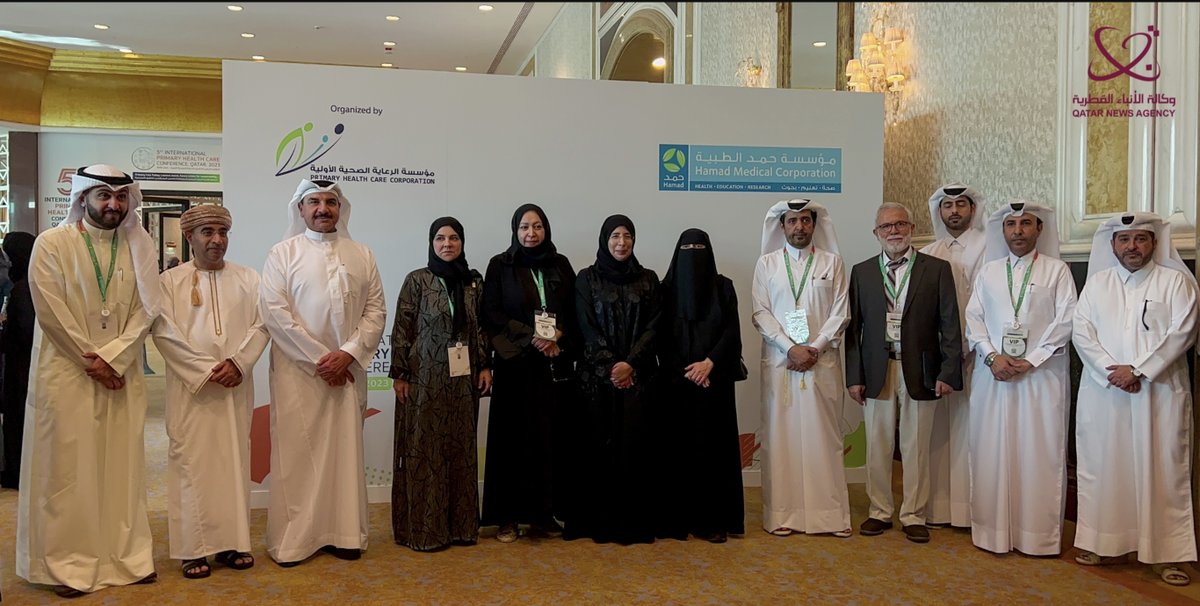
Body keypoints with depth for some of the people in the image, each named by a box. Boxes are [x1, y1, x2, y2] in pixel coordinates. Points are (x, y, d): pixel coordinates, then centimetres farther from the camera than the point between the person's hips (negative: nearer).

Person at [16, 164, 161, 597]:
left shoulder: (138, 247, 6)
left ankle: (127, 555, 17)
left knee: (121, 466, 8)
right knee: (67, 468, 3)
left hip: (122, 376, 3)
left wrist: (112, 358, -12)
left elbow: (144, 309, 0)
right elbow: (51, 311, -9)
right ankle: (68, 563, 14)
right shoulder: (52, 244, -3)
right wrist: (91, 360, -10)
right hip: (66, 374, -3)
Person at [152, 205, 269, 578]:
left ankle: (232, 541, 14)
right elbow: (164, 333, -6)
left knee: (235, 459, 6)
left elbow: (260, 325, 4)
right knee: (192, 461, -1)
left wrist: (237, 362, -12)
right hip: (190, 387, -2)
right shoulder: (170, 281, 2)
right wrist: (206, 370, -12)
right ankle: (194, 547, 6)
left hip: (237, 385, 3)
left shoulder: (248, 278, 9)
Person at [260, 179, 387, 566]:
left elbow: (376, 310, 5)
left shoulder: (362, 255, 10)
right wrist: (319, 359, -11)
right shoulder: (283, 253, 2)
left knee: (345, 451, 7)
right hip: (297, 371, -2)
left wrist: (348, 353, -10)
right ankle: (291, 540, 12)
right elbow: (275, 312, -7)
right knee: (296, 454, 2)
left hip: (347, 370, 3)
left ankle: (343, 534, 17)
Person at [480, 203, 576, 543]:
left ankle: (543, 512, 12)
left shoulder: (561, 265, 11)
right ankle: (507, 516, 5)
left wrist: (558, 335, -10)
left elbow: (574, 311, 9)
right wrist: (530, 336, -14)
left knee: (550, 437, 3)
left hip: (555, 364, 3)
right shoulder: (500, 265, 3)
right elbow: (491, 314, -3)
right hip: (515, 363, -2)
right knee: (513, 437, -2)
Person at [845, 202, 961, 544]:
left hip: (919, 371, -1)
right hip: (876, 371, 2)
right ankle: (880, 512, 22)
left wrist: (948, 372, -7)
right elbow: (854, 327, 5)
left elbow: (950, 325, 0)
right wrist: (854, 375, -1)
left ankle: (914, 516, 18)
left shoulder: (937, 269, 3)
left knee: (916, 447, 6)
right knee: (877, 446, 8)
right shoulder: (862, 272, 7)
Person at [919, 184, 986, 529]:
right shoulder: (927, 254, 14)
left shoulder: (986, 247, 1)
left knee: (969, 428, 0)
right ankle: (937, 506, 13)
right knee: (936, 429, 6)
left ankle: (970, 507, 7)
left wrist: (964, 346, -14)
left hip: (970, 355, -4)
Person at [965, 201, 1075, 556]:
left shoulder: (1056, 270, 5)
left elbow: (1065, 321, -4)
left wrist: (1030, 361, -12)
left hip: (1042, 375, -2)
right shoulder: (988, 272, 13)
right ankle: (994, 530, 11)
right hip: (993, 374, 2)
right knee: (992, 451, 3)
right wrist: (992, 357, -8)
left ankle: (1038, 534, 9)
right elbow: (973, 318, 7)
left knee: (1040, 453, 0)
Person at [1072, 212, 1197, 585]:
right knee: (1102, 466, 5)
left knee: (1162, 468, 0)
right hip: (1103, 393, 2)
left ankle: (1168, 552, 6)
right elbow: (1081, 332, 3)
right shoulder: (1096, 283, 11)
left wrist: (1138, 371, -14)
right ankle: (1107, 543, 15)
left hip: (1160, 392, -2)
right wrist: (1110, 371, -11)